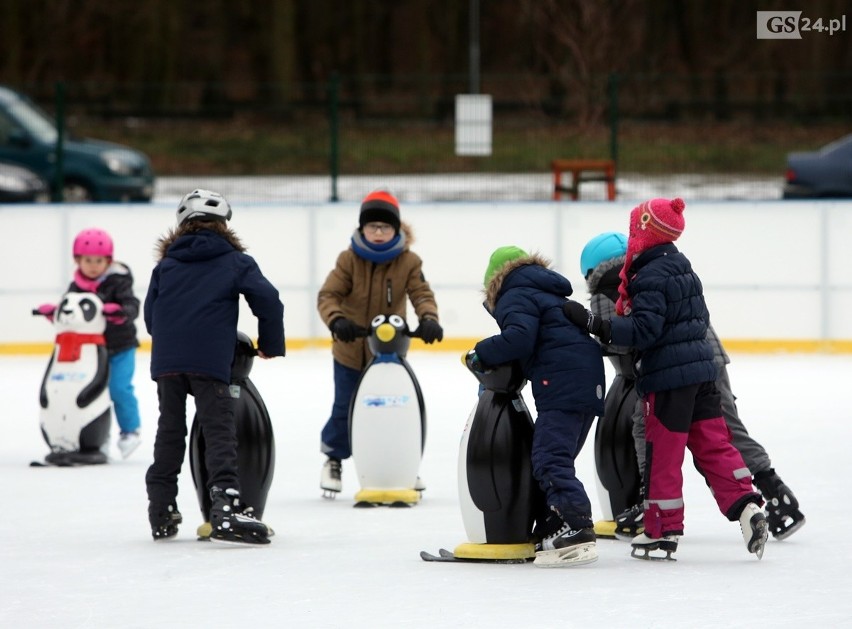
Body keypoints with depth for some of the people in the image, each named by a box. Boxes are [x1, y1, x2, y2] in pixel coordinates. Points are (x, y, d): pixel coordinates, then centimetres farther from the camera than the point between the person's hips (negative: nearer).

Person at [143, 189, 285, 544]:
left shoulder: (166, 264, 17)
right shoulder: (235, 261, 6)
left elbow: (150, 316, 16)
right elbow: (266, 299, -3)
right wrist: (271, 344, 9)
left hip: (166, 360, 4)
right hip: (209, 361, -4)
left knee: (169, 431, 14)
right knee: (219, 431, -7)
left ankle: (161, 514, 17)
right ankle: (225, 507, -23)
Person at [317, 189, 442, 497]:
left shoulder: (408, 261, -8)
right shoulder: (349, 260, -12)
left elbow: (421, 294, -14)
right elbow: (328, 295, -17)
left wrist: (428, 319, -36)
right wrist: (336, 320, -37)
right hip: (350, 348, -1)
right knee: (345, 409, 6)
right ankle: (333, 459, 30)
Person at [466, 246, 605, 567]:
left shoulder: (515, 297, 1)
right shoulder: (549, 292, 30)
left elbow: (519, 338, -16)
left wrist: (481, 355, -3)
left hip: (561, 384, -10)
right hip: (588, 383, 10)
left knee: (550, 459, -14)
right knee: (555, 459, 15)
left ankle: (576, 530, -25)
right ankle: (552, 529, 17)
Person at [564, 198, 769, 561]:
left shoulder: (650, 277, -15)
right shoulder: (682, 266, 13)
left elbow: (644, 330, -21)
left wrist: (593, 324, -22)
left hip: (669, 376, -9)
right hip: (702, 369, 9)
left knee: (663, 453, 0)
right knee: (713, 444, 9)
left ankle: (662, 531, 6)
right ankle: (746, 507, -2)